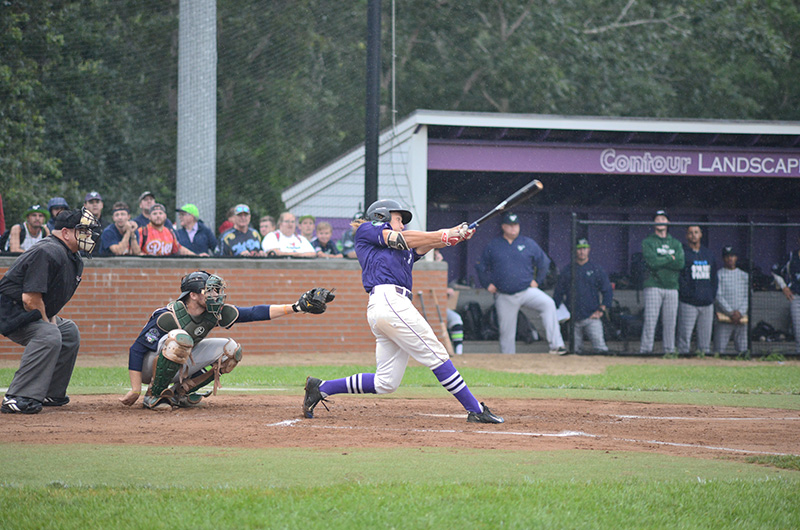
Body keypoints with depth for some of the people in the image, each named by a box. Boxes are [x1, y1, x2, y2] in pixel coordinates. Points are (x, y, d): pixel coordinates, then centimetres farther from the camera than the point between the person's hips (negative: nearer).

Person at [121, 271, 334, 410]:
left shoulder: (215, 312, -12)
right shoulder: (169, 317, -30)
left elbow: (254, 313, -11)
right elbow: (136, 349, -28)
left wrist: (297, 307, -18)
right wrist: (135, 390, -33)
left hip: (179, 364, 7)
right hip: (149, 366, -7)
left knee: (230, 349, -6)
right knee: (180, 338, -37)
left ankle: (179, 393, 2)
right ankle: (153, 396, -22)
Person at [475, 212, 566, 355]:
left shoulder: (529, 244, 6)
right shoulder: (493, 246, 6)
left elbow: (544, 262, 14)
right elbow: (481, 267, 16)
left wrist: (537, 281, 5)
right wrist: (487, 284, 6)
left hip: (527, 291, -1)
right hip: (504, 297, 1)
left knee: (548, 304, -27)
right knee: (506, 333, 2)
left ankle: (555, 345, -32)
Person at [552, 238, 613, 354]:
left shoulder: (596, 269, 9)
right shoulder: (566, 271, 13)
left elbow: (608, 292, 8)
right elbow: (558, 294, 15)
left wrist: (601, 310, -3)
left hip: (592, 317, -2)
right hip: (573, 318, 2)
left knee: (600, 347, -19)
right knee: (575, 350, 1)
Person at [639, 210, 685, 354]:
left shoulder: (676, 243, 16)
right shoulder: (647, 242, 6)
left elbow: (680, 264, -1)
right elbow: (652, 262, -11)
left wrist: (660, 261, -5)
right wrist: (670, 258, -2)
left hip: (672, 287, 3)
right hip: (653, 286, -3)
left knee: (670, 322, 2)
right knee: (650, 321, -11)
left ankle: (670, 351, 5)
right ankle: (645, 350, -12)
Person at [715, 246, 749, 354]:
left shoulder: (744, 275, 16)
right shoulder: (718, 274, 5)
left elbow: (748, 297, 8)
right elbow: (718, 297, -3)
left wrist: (740, 312, -8)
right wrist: (731, 313, -12)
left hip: (742, 316, 3)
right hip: (724, 317, -3)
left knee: (743, 350, -1)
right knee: (719, 350, -10)